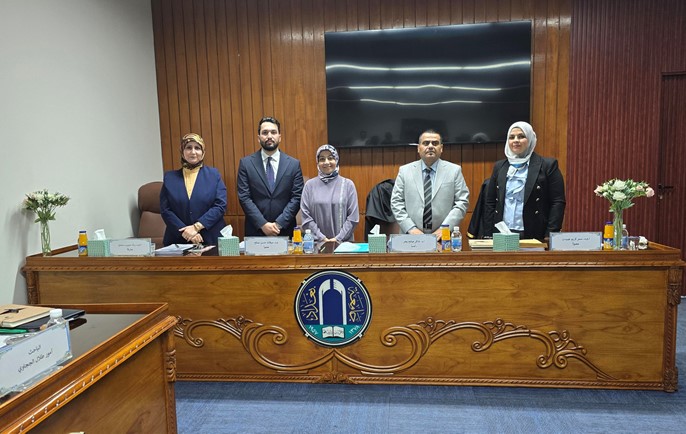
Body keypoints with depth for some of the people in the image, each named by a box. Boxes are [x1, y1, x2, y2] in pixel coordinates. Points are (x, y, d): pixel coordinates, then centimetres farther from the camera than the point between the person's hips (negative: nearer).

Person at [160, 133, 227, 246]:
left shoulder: (213, 174, 3)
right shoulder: (170, 177, 7)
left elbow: (220, 205, -5)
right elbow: (165, 210, 1)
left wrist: (196, 227, -14)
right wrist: (186, 231, -11)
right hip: (178, 240, 1)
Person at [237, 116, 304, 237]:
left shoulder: (294, 164, 1)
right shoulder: (246, 163, 0)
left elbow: (297, 197, -3)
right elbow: (244, 197, -4)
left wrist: (279, 224, -11)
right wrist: (263, 224, -13)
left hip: (285, 231, 0)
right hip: (255, 230, 0)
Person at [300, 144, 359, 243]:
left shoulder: (348, 184, 1)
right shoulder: (310, 185, 2)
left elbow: (353, 217, -2)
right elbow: (306, 217, -2)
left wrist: (338, 239, -10)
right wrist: (321, 238, -9)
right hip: (316, 242, 0)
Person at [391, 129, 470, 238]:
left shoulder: (454, 170, 5)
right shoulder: (405, 171, 6)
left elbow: (462, 202, 1)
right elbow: (396, 202, 3)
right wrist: (411, 228, -8)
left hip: (443, 236, 0)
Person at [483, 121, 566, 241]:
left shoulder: (548, 165, 1)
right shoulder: (499, 167, 11)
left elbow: (558, 203, -4)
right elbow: (490, 203, 11)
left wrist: (550, 236, -11)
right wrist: (489, 235, 4)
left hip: (535, 236, -3)